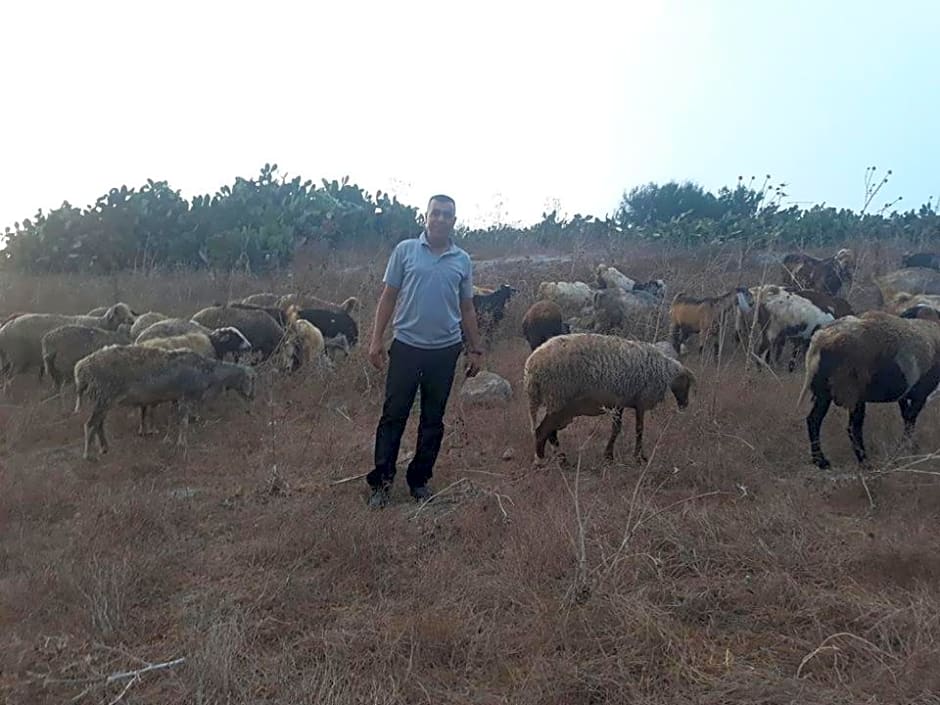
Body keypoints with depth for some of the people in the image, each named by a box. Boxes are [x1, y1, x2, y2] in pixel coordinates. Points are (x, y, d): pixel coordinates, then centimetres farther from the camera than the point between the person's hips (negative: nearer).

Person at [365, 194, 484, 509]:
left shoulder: (463, 261, 6)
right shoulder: (405, 250, 0)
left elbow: (466, 309, 12)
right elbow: (388, 297, 1)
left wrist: (475, 350, 10)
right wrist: (376, 340, -4)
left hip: (445, 350, 2)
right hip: (406, 346, -2)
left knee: (433, 420, 11)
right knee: (394, 415, 3)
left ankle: (419, 480, 24)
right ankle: (381, 481, 15)